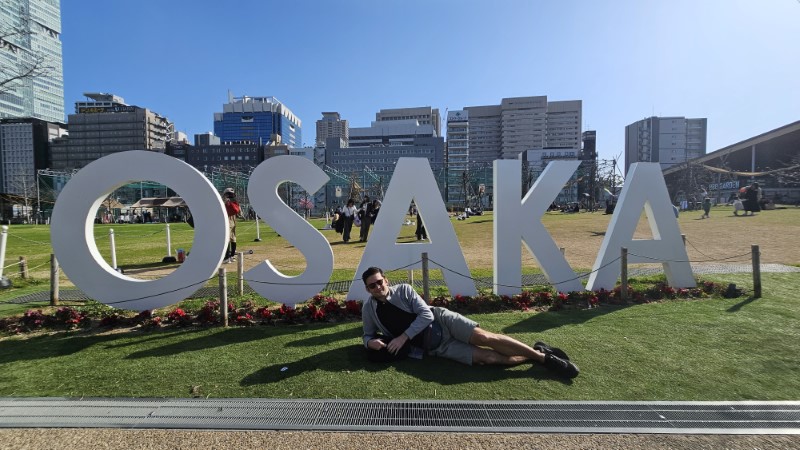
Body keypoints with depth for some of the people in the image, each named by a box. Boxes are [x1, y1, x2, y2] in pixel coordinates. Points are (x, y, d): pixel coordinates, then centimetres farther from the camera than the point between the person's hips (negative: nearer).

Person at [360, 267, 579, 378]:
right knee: (488, 357, -13)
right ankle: (542, 358, -1)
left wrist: (403, 337, -17)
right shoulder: (368, 310, 3)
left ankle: (539, 352, -5)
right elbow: (368, 334, 15)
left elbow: (426, 314, -10)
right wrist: (370, 342, -10)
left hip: (441, 321, -1)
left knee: (484, 337, -23)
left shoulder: (403, 290, -5)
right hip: (432, 346, 1)